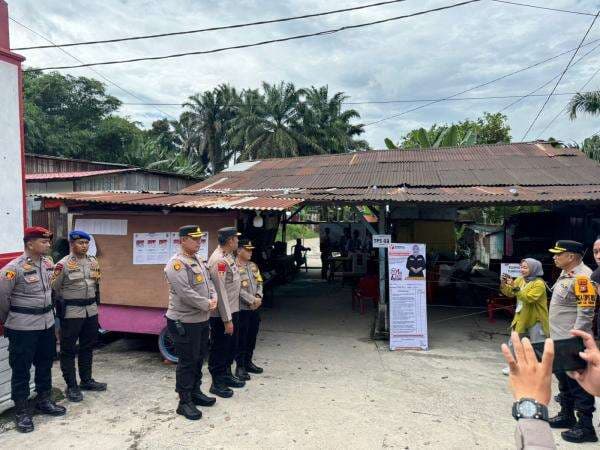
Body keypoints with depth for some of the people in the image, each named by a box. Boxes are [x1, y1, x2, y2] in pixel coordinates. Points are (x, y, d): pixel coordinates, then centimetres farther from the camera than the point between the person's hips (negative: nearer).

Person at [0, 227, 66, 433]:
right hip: (23, 327, -7)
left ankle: (44, 401, 36)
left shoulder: (49, 263, 2)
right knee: (21, 369, 6)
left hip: (47, 323, 7)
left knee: (45, 364, 19)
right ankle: (21, 411, 21)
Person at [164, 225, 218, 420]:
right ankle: (184, 402, 14)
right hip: (184, 322, -9)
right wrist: (206, 304, -17)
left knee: (199, 358, 20)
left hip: (202, 319, 9)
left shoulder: (199, 261, 12)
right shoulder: (176, 263, -18)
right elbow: (185, 292, -25)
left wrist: (213, 298, -3)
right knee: (187, 362, 1)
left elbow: (208, 282, 16)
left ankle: (195, 392, 35)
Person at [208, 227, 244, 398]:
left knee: (231, 345, 21)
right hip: (221, 314, -10)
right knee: (219, 349, 5)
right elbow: (220, 292, -24)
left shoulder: (228, 257, 9)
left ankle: (227, 375, 38)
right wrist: (227, 320, -22)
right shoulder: (218, 260, -22)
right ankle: (217, 383, 19)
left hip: (233, 310, 10)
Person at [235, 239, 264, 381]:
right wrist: (252, 300, -16)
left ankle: (248, 362, 28)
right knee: (241, 338, 0)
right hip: (242, 309, -7)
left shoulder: (253, 266, 12)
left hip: (254, 308, 7)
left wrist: (258, 297, -6)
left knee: (252, 336, 15)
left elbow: (259, 283, 12)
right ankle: (240, 366, 11)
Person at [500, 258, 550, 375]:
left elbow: (529, 298, -29)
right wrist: (503, 285, -12)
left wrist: (515, 287, -33)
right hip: (521, 317, 8)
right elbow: (510, 294, 6)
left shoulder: (539, 284, -18)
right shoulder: (520, 280, 4)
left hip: (535, 320, -8)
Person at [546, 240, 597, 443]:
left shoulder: (582, 277, -19)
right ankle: (566, 415, 35)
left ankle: (585, 427, 12)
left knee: (578, 384, 1)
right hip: (559, 340, 10)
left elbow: (585, 313, -23)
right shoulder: (565, 274, 11)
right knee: (564, 380, 21)